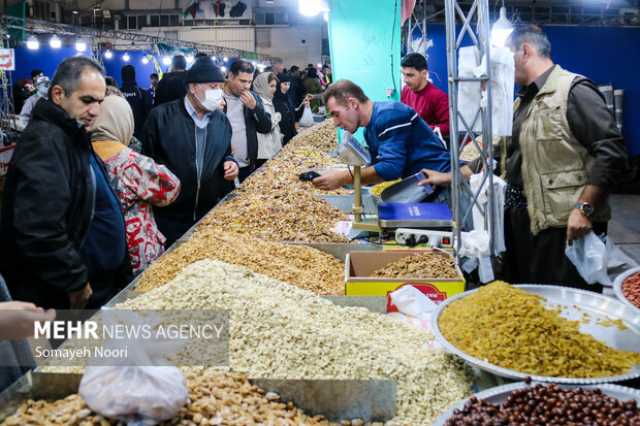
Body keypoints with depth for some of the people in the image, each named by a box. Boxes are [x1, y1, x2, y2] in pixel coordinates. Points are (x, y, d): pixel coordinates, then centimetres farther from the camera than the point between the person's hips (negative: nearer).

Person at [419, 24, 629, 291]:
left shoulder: (573, 90, -10)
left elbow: (611, 154, -16)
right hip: (523, 223, 9)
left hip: (565, 226, -8)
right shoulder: (522, 103, 18)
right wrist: (450, 177, 22)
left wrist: (584, 208, -21)